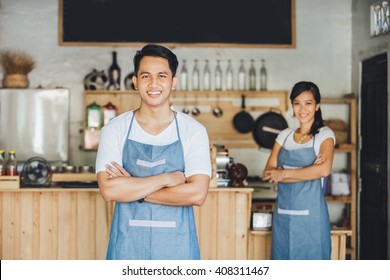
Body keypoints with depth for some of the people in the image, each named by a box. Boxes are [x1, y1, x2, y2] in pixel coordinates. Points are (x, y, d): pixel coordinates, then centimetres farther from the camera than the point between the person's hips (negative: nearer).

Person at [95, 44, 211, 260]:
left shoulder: (193, 131, -3)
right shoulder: (115, 130, -2)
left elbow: (197, 193, -14)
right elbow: (109, 189, -13)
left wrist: (131, 188, -14)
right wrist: (166, 179, -15)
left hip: (177, 245, 0)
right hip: (128, 245, 0)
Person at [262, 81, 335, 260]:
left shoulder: (324, 134, 0)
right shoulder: (284, 135, 11)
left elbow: (324, 169, -19)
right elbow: (269, 173, 0)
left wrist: (284, 173, -11)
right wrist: (308, 171, -13)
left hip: (310, 214, -4)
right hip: (283, 214, 4)